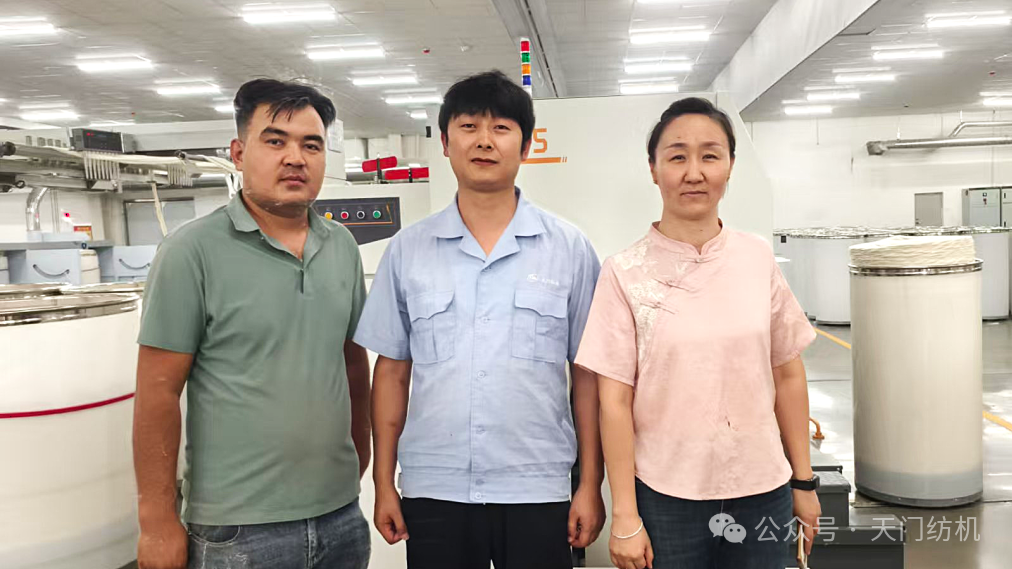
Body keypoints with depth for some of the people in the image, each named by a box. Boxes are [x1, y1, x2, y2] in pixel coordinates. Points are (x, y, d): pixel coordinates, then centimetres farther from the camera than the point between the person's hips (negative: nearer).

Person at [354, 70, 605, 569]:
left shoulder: (569, 248, 0)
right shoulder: (407, 250, 4)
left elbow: (588, 374, 2)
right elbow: (392, 371, 7)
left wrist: (591, 485, -1)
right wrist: (384, 482, 5)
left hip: (537, 492, -1)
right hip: (432, 491, 1)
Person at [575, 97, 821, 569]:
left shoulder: (758, 260, 0)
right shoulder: (625, 273, -8)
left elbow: (788, 376, 7)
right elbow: (615, 401, -7)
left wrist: (804, 481, 9)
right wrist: (624, 515, -7)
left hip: (761, 492, 3)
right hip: (666, 498, -2)